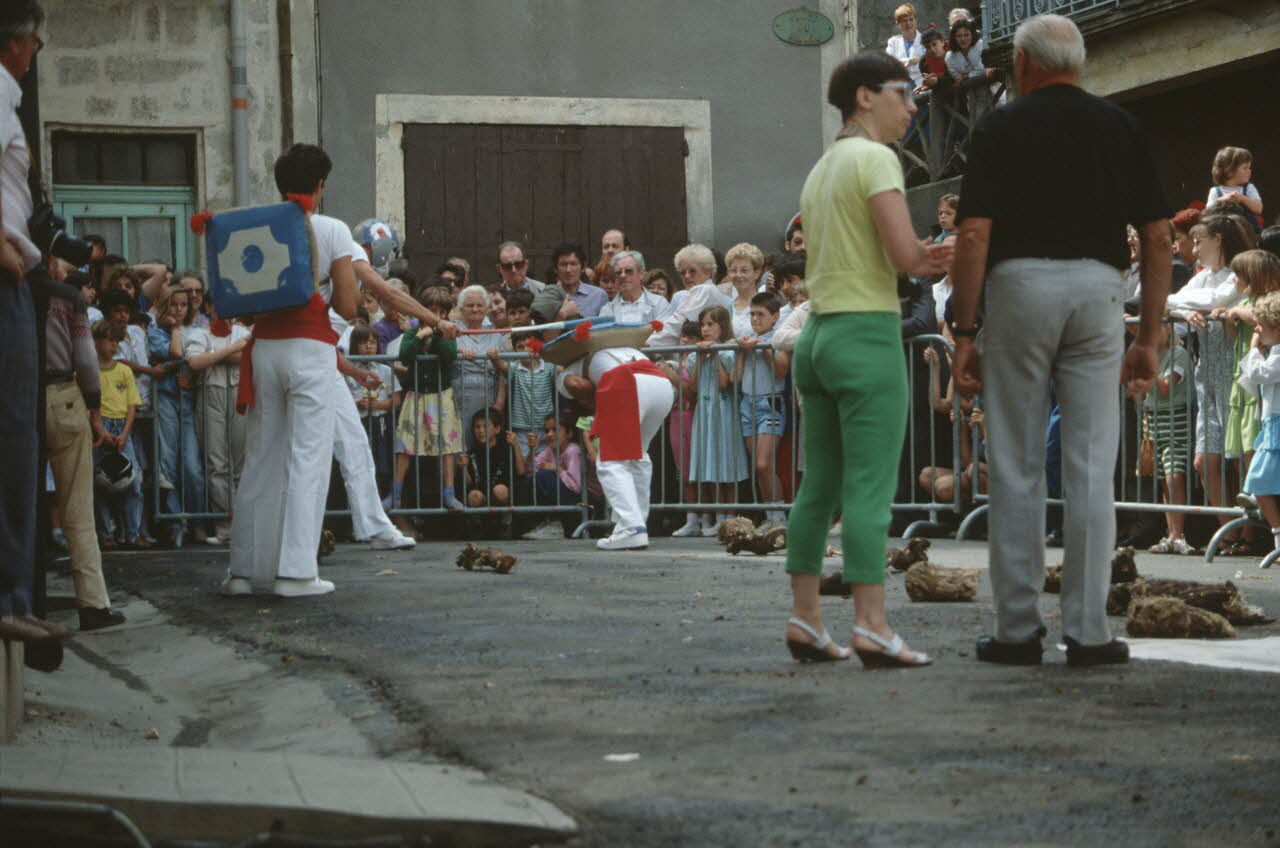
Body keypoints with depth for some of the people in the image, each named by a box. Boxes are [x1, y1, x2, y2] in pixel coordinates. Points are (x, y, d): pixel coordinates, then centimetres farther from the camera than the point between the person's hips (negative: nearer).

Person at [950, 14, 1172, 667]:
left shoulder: (1000, 128, 3)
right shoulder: (1119, 126, 10)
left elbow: (975, 235, -6)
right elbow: (1158, 239, 7)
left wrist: (964, 332, -2)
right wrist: (1149, 337, 10)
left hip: (1019, 286, -2)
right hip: (1098, 290, 2)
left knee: (1015, 470, 4)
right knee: (1091, 469, 3)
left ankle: (1017, 630, 7)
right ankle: (1088, 632, 2)